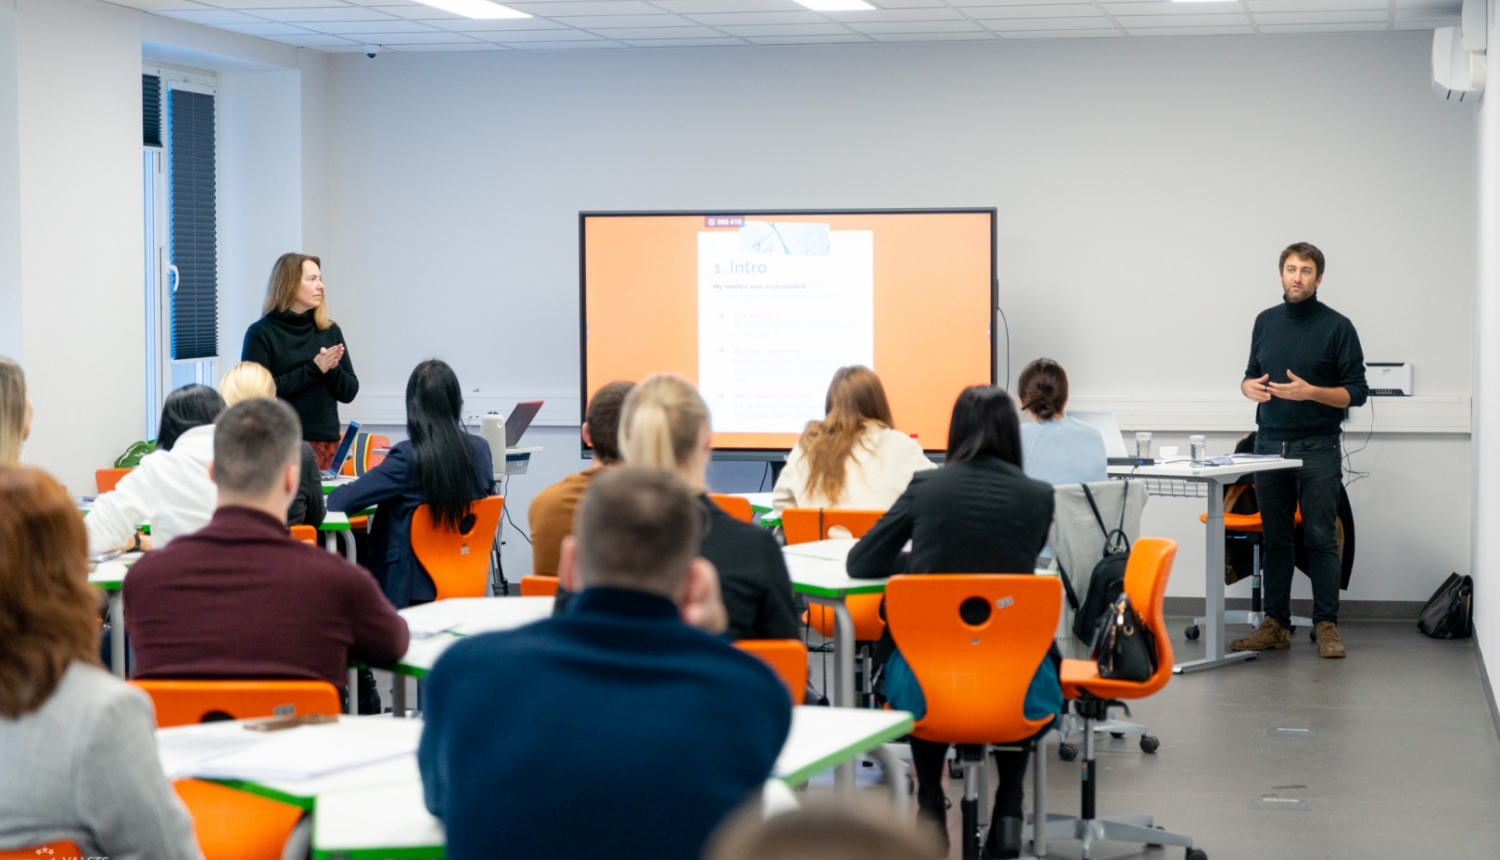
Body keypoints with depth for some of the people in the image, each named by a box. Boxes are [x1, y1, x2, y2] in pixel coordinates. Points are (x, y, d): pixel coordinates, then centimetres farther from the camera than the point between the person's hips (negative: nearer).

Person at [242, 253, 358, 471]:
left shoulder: (330, 331, 10)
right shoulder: (261, 333, -2)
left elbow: (349, 392, 10)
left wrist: (333, 369, -11)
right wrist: (313, 370, -16)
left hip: (326, 443, 4)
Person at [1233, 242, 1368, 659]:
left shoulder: (1337, 326, -5)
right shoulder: (1266, 321, 9)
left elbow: (1356, 392, -6)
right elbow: (1252, 374, 18)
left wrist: (1309, 391, -21)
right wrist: (1250, 386, -6)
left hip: (1317, 449, -4)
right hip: (1270, 445, 4)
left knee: (1321, 538, -3)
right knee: (1276, 539, 7)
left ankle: (1326, 625, 3)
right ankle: (1276, 624, 12)